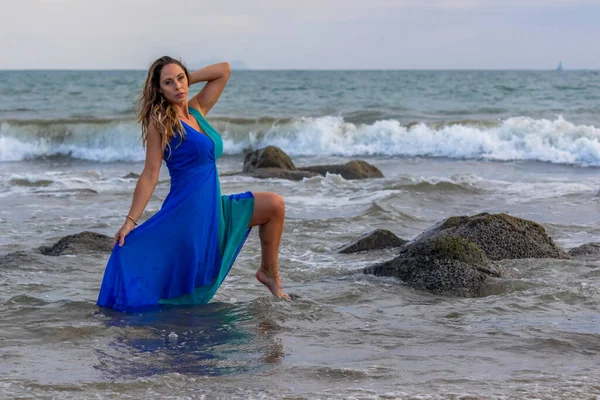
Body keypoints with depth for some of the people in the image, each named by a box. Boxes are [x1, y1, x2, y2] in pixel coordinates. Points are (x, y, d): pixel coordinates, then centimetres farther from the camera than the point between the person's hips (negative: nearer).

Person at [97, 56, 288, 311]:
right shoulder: (160, 123, -8)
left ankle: (269, 272, 12)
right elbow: (150, 175, -10)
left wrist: (187, 80, 10)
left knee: (274, 205, 4)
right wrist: (130, 221, -16)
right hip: (186, 212, -7)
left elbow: (224, 70, 16)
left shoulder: (196, 110, 11)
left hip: (213, 209, 7)